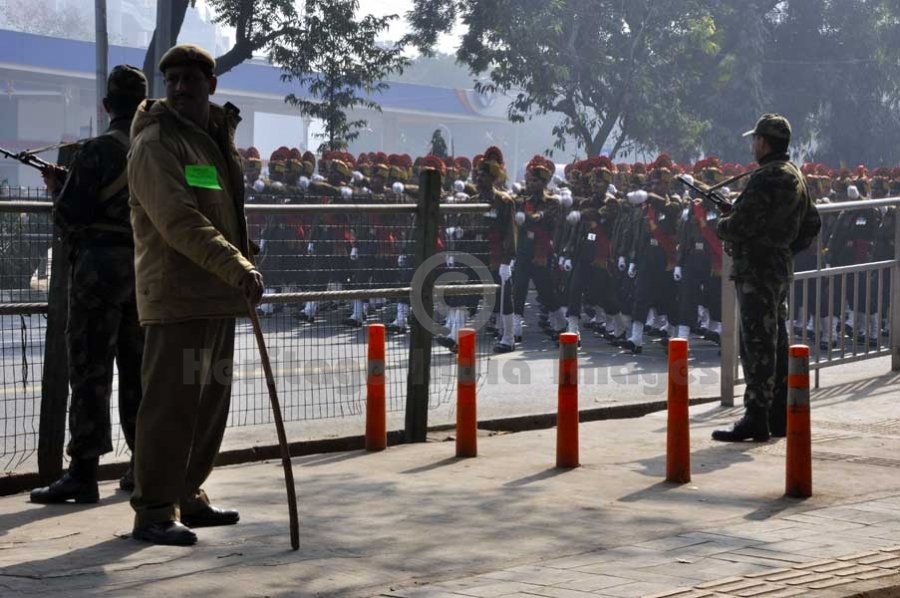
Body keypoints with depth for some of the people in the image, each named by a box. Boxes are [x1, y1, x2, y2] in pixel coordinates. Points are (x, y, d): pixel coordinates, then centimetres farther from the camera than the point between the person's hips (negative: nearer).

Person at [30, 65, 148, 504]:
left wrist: (57, 186, 8)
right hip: (147, 268, 6)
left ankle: (83, 473, -6)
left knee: (90, 371, -4)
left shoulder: (98, 152, -13)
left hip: (102, 266, -6)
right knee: (138, 369, 14)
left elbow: (69, 215, -13)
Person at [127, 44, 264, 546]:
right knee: (171, 404, -9)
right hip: (177, 295, -9)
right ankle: (154, 511, -5)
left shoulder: (219, 137, 17)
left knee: (212, 403, 13)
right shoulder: (156, 143, -11)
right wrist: (238, 267, -32)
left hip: (218, 296, 9)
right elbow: (178, 221, -24)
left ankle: (188, 497, 23)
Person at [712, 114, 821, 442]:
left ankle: (756, 418, -9)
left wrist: (721, 225, -1)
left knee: (757, 344, -9)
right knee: (776, 342, 14)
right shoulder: (796, 177, 13)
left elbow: (740, 226, -21)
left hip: (756, 269, -10)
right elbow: (812, 224, 21)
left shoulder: (766, 179, -18)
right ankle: (779, 415, 20)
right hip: (781, 268, 10)